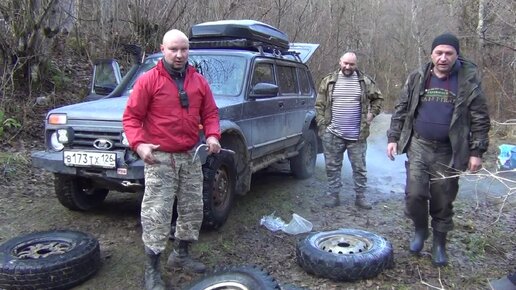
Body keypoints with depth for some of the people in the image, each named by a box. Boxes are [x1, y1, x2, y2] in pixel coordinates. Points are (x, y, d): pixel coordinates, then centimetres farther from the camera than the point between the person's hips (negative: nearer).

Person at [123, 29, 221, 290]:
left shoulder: (199, 81, 8)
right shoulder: (149, 80, -6)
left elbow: (210, 113, 12)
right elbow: (131, 116, -6)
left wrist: (212, 135, -7)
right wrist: (138, 143, -21)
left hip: (191, 157, 6)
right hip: (159, 158, -5)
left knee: (192, 208, 14)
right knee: (157, 214, -5)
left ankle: (181, 255, 34)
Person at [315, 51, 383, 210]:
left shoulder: (364, 81, 3)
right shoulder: (328, 81, 3)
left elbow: (378, 98, 15)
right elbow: (319, 105, 5)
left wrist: (371, 114, 3)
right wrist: (322, 124, -2)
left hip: (357, 135, 0)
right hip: (332, 134, 0)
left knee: (359, 167, 8)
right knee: (332, 167, 8)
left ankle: (360, 197, 21)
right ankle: (333, 195, 21)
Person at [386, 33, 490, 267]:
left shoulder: (469, 80, -2)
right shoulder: (417, 78, 4)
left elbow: (480, 118, 0)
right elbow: (401, 110, 10)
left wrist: (477, 151, -4)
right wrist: (393, 138, 4)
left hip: (449, 151, -1)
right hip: (419, 146, 1)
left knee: (443, 201, 7)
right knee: (415, 193, -9)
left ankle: (439, 243, 27)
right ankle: (420, 230, 20)